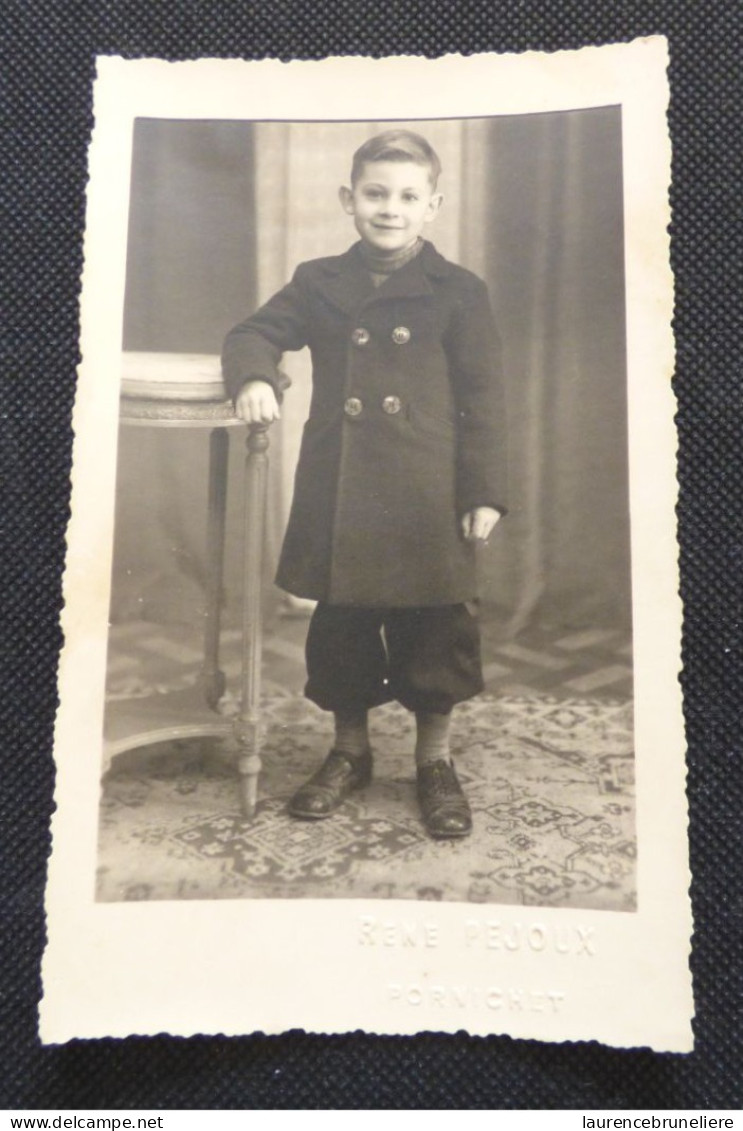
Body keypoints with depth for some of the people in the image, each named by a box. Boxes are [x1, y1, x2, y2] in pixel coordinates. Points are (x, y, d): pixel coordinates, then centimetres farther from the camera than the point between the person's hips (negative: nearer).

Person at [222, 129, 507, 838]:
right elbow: (255, 334, 12)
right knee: (340, 623, 12)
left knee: (434, 626, 6)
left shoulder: (459, 293, 1)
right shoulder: (319, 283, 8)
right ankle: (349, 750, 32)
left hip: (428, 497, -2)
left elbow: (482, 401, -1)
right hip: (338, 493, 3)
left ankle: (435, 759, 26)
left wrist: (483, 493, -6)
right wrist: (254, 377, -13)